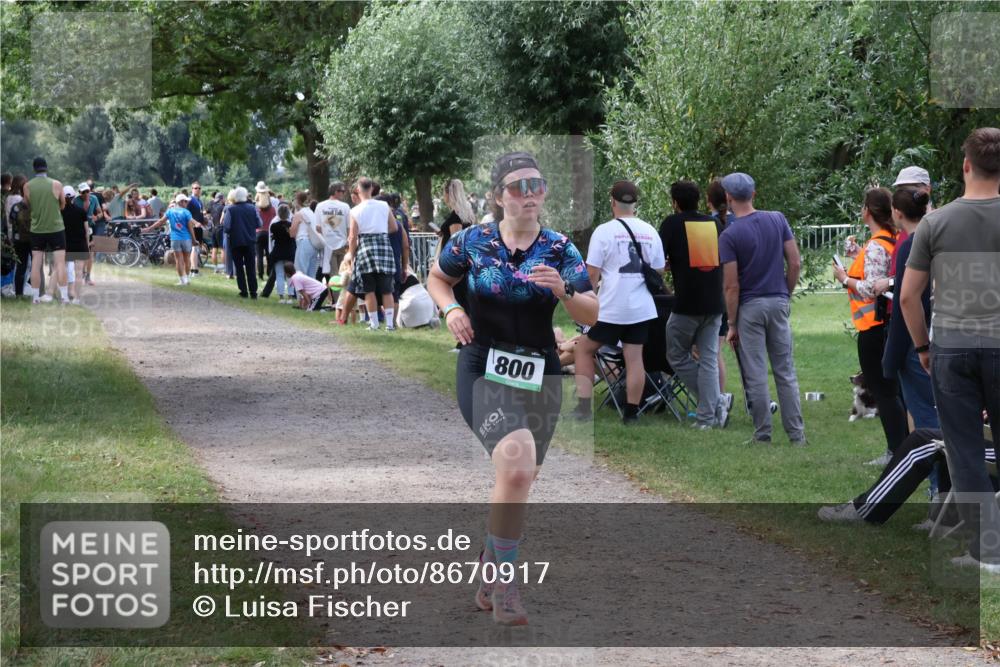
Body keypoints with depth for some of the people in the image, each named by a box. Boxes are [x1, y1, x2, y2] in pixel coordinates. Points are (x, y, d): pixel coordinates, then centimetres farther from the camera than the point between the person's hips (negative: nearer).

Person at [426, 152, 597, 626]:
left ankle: (491, 575, 34)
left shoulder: (560, 249, 1)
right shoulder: (472, 241, -1)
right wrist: (450, 309, -4)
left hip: (540, 375, 3)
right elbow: (437, 278, 17)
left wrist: (563, 291, -25)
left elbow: (592, 315, -5)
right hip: (484, 371, -3)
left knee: (518, 482, 12)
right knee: (516, 466, -26)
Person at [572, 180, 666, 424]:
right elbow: (659, 272, 12)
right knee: (634, 358, 7)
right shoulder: (650, 232, 6)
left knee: (584, 350, 10)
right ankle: (631, 413, 8)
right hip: (642, 308, 4)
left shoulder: (604, 231, -7)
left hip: (611, 308, -4)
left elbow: (592, 273, -8)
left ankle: (583, 406, 4)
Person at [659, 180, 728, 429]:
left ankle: (717, 402, 2)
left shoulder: (672, 223, -2)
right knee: (708, 359, 8)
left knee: (678, 357, 10)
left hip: (687, 304, -4)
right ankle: (707, 417, 3)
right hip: (714, 303, 4)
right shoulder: (714, 223, 11)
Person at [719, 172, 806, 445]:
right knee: (786, 372, 9)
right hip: (778, 302, 4)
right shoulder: (778, 220, 1)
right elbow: (795, 263, 1)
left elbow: (732, 285, -12)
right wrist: (786, 293, 14)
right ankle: (796, 434, 8)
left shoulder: (729, 235, -12)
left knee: (756, 376, 3)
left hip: (749, 307, -4)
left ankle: (763, 435, 6)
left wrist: (732, 324, -6)